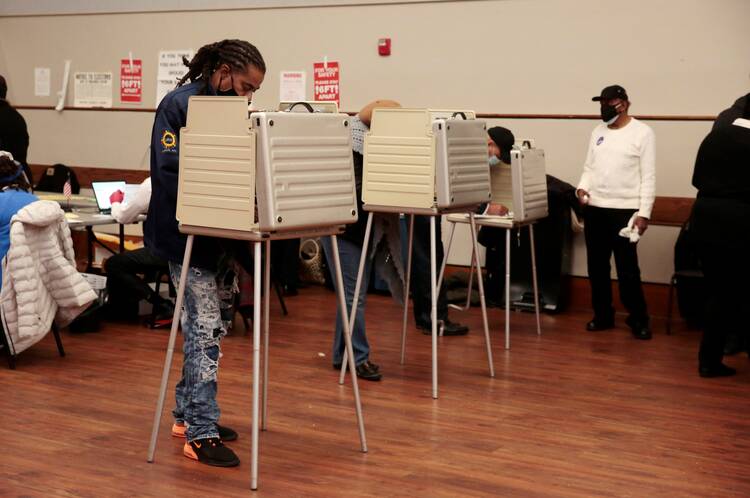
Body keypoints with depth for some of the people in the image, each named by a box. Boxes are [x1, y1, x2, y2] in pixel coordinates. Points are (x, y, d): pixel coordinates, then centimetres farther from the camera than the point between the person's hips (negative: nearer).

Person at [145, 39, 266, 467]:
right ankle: (202, 434, -7)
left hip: (216, 234, 9)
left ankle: (189, 415, 24)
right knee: (206, 329, -11)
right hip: (187, 236, -9)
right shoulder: (179, 105, -13)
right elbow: (169, 168, -21)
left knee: (206, 327, 13)